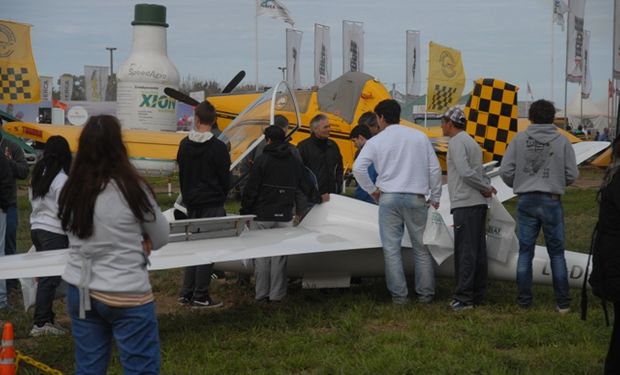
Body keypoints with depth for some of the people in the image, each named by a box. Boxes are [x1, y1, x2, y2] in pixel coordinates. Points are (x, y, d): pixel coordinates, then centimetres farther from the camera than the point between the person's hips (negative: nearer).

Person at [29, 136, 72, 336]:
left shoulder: (38, 175, 9)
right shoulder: (61, 179, -14)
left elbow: (34, 201, 14)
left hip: (37, 228, 8)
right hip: (54, 233, -8)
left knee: (46, 275, 11)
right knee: (50, 277, -3)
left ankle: (47, 320, 13)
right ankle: (41, 323, -1)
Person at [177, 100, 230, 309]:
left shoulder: (185, 145, 5)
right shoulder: (218, 147, -12)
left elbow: (181, 174, 12)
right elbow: (225, 179, -6)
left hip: (191, 203, 6)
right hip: (212, 205, -6)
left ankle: (186, 294, 16)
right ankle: (200, 297, 1)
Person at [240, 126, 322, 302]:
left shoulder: (262, 160, -6)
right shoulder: (295, 162, 8)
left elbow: (251, 190, -7)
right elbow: (306, 186, 17)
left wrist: (244, 211, 2)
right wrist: (318, 198, 36)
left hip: (262, 216, -3)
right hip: (284, 217, 3)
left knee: (261, 255, 3)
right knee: (279, 256, 5)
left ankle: (261, 293, 6)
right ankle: (276, 294, 6)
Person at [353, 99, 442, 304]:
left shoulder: (376, 141, 1)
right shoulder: (420, 137, 7)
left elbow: (358, 168, -8)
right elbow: (434, 169, 5)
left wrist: (372, 190, 5)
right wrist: (435, 198, 13)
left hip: (389, 197, -1)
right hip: (415, 197, 2)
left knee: (391, 248, 4)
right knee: (422, 247, 10)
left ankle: (399, 294, 4)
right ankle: (425, 293, 12)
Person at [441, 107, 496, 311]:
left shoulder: (456, 142, -8)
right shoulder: (471, 142, 23)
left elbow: (465, 172, -19)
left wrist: (484, 188, -9)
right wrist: (486, 187, 4)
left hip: (465, 204, -9)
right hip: (478, 203, 9)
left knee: (465, 251, -10)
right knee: (477, 251, 10)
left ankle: (464, 297, -10)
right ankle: (477, 294, 14)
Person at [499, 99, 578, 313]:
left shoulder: (520, 139, -3)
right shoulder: (562, 142, -4)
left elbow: (505, 171, -5)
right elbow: (572, 174, -3)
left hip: (526, 201, 1)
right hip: (551, 201, -1)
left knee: (525, 252, 9)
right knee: (556, 253, 7)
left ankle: (524, 300, 11)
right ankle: (563, 303, 8)